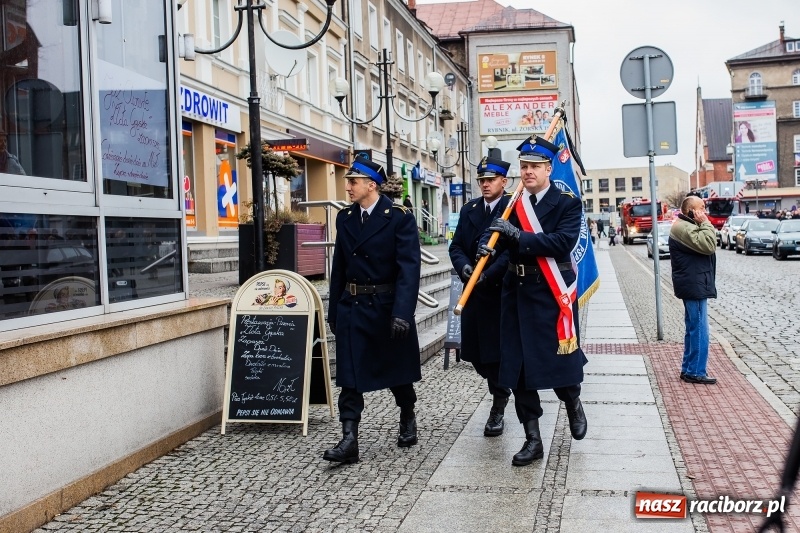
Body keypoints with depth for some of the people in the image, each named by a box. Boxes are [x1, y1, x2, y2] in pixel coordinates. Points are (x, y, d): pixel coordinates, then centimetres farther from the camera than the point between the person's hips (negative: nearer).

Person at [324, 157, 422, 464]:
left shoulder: (399, 217, -11)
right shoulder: (345, 218, 6)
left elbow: (409, 267, -18)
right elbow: (339, 267, 11)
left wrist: (402, 312, -27)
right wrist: (333, 310, 11)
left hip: (387, 305, -4)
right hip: (352, 307, 4)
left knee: (396, 369, 14)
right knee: (350, 376, -2)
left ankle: (408, 419, 39)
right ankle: (349, 440, 0)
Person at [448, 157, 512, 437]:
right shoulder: (468, 210, 12)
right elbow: (456, 246, 8)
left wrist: (488, 274, -24)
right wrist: (464, 267, -12)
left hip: (502, 292, -5)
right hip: (473, 292, 6)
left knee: (499, 350, 0)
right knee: (475, 352, 9)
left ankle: (498, 408, 16)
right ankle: (501, 389, 36)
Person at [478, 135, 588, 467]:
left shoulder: (567, 203, -4)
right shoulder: (512, 203, 9)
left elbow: (563, 241, -19)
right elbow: (502, 239, 0)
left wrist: (519, 235, -26)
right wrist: (489, 245, -23)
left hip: (551, 293, -4)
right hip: (516, 292, 4)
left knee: (559, 361, 4)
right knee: (516, 365, 4)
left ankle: (573, 404, 39)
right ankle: (532, 440, 14)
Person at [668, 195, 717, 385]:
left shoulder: (687, 226, 18)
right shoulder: (684, 228, -16)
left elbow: (706, 247, 21)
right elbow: (708, 245, -25)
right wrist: (705, 223, -17)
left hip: (693, 286, 11)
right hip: (694, 286, -11)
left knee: (693, 329, 15)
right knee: (699, 331, -7)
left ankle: (688, 369, 22)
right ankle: (696, 373, -2)